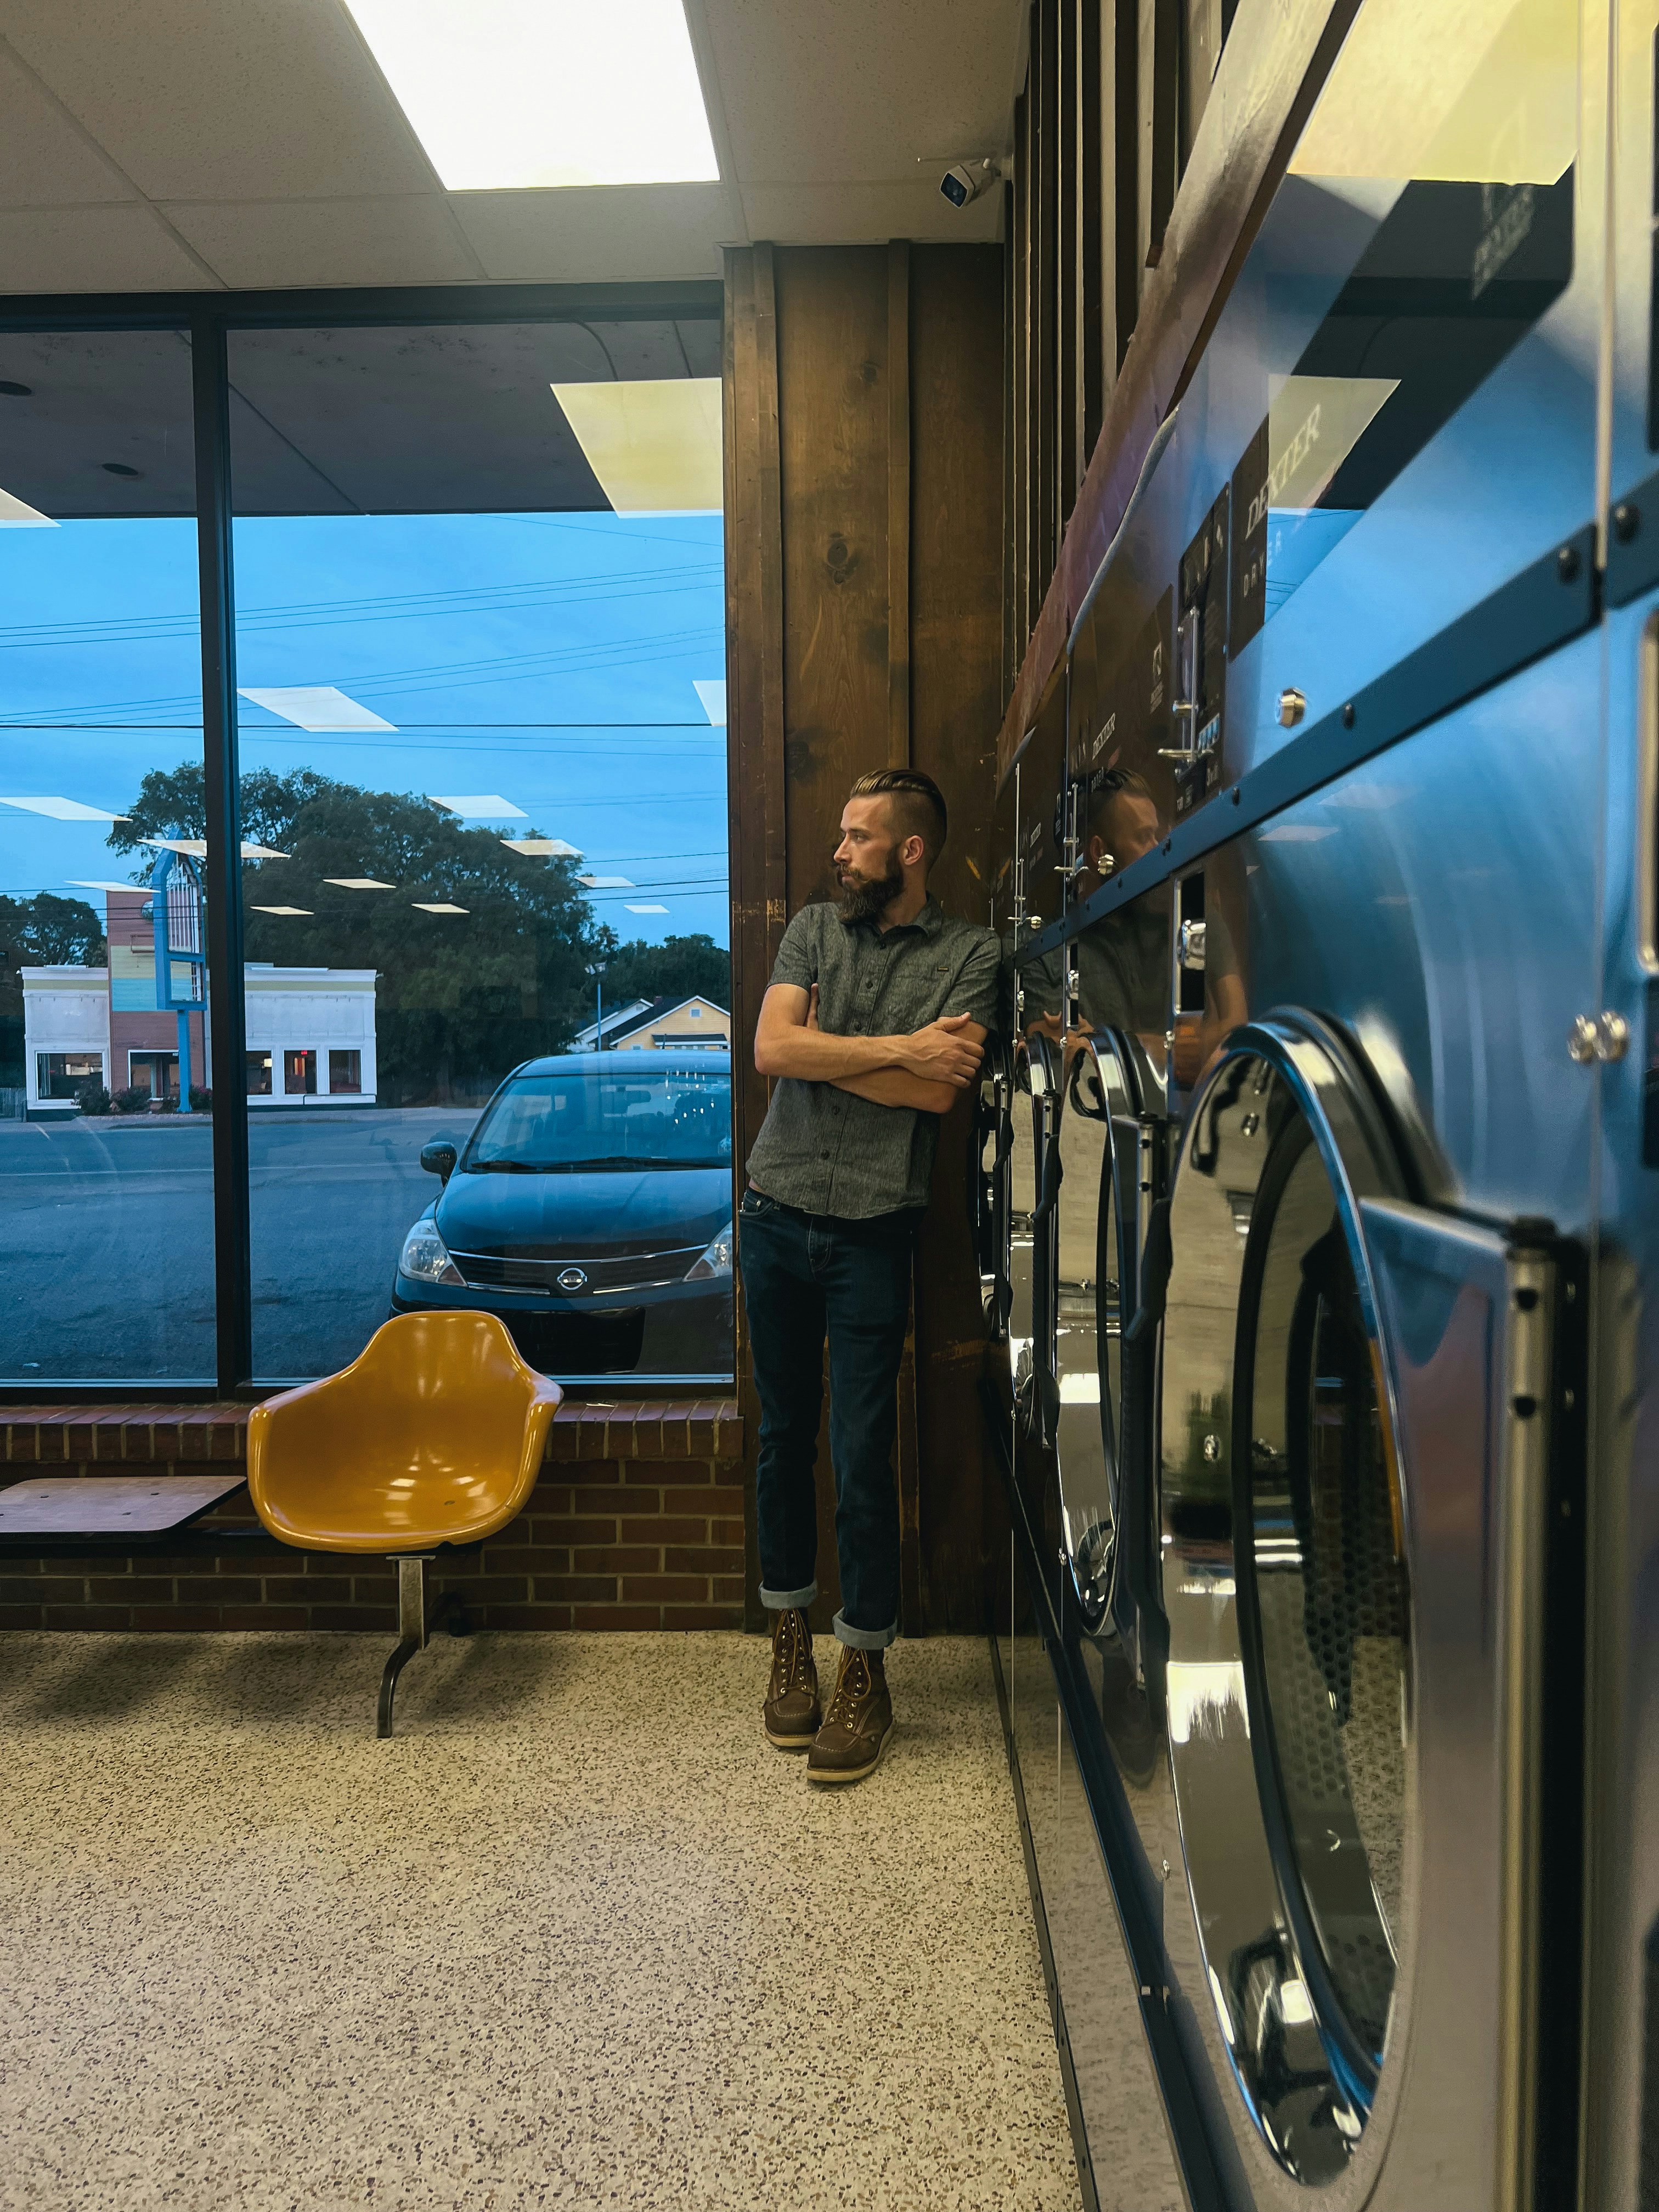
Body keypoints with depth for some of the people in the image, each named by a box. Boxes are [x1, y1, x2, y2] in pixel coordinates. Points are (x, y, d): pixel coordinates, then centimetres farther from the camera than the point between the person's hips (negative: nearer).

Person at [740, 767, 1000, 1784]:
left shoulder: (970, 954, -1)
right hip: (776, 1216, 4)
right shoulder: (814, 928, 8)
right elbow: (771, 1049, -7)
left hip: (873, 1231, -3)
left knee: (863, 1453, -1)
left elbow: (938, 1091, -15)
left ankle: (865, 1672, 17)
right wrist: (896, 1049, -13)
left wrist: (820, 1045, -8)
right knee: (784, 1435, 12)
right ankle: (790, 1640, 30)